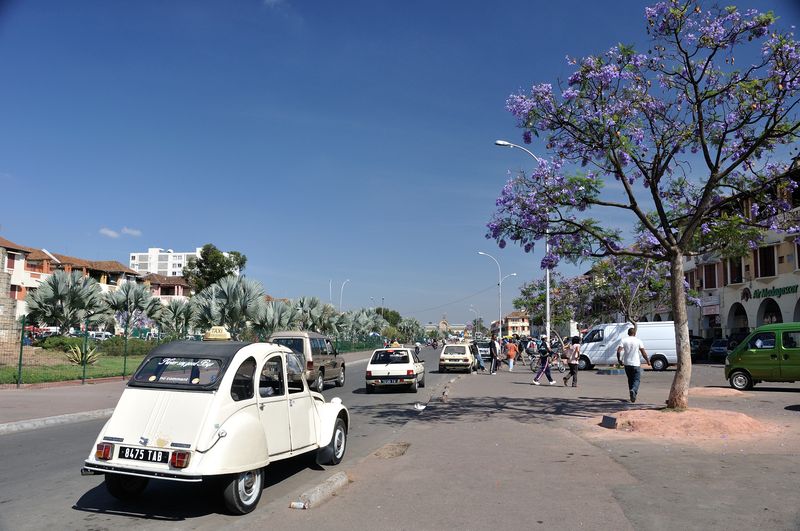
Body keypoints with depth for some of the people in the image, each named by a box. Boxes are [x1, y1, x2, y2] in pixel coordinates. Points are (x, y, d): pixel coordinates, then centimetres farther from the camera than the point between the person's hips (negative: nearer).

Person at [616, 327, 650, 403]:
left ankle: (632, 394, 19)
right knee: (636, 379, 3)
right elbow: (643, 353, -3)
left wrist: (619, 360, 4)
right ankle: (633, 390, -24)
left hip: (627, 364, 2)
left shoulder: (623, 340, 1)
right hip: (636, 364, -2)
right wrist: (648, 360, 12)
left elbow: (618, 351, -9)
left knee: (630, 379, 16)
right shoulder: (638, 341, -2)